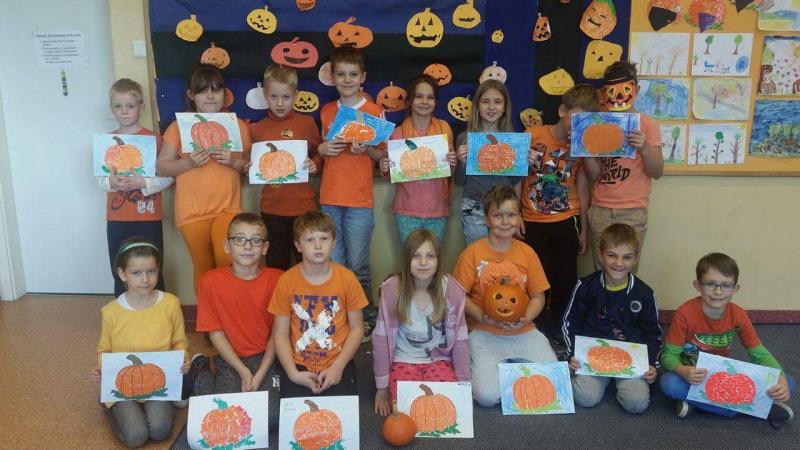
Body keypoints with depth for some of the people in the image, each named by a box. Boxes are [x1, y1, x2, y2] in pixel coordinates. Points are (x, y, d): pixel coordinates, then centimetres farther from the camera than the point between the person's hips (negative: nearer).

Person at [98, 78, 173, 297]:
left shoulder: (154, 138, -4)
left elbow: (168, 176, -6)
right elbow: (100, 178, 6)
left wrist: (143, 183, -21)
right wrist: (111, 183, -15)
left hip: (148, 218, -3)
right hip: (117, 219, 3)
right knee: (119, 273, 8)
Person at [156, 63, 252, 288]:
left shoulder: (238, 125, 5)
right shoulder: (179, 127, 1)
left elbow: (251, 166, 8)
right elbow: (161, 167, 0)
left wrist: (235, 162, -13)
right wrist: (188, 162, -16)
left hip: (228, 209, 0)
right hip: (192, 212, 0)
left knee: (227, 264, -14)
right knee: (204, 268, 8)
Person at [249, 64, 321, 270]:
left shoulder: (307, 123, 1)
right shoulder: (257, 129, 5)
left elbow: (319, 154, 11)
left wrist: (314, 165, -9)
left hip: (303, 207, -1)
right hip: (272, 209, 2)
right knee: (276, 268, 10)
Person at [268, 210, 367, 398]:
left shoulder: (347, 279, -5)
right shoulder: (286, 281, -5)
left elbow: (357, 328, -1)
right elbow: (280, 334, -2)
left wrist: (338, 367, -9)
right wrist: (293, 373, -11)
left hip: (337, 365, 0)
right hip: (298, 366, 0)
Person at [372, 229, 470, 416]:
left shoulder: (451, 290, -11)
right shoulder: (392, 288, -14)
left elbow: (460, 340, -3)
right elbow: (381, 338, -8)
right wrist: (382, 388, -4)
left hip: (439, 360, 1)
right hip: (403, 361, -1)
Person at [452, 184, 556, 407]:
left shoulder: (527, 252, 3)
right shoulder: (472, 253, -5)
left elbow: (538, 297, 6)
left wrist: (525, 319, -14)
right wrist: (483, 317, -20)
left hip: (524, 332, 3)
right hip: (485, 334, -3)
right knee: (488, 396, -20)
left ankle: (513, 364, 16)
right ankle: (479, 366, 13)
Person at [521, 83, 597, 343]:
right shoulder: (532, 136, -7)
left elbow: (582, 186, 6)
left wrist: (584, 229, 8)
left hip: (566, 222, 2)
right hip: (533, 222, -2)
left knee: (565, 281, 7)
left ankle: (558, 330, 26)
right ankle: (537, 329, 23)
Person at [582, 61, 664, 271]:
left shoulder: (646, 124, 0)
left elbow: (657, 172, -5)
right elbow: (594, 174, 6)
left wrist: (643, 148, -22)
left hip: (632, 212, -3)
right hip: (599, 210, 3)